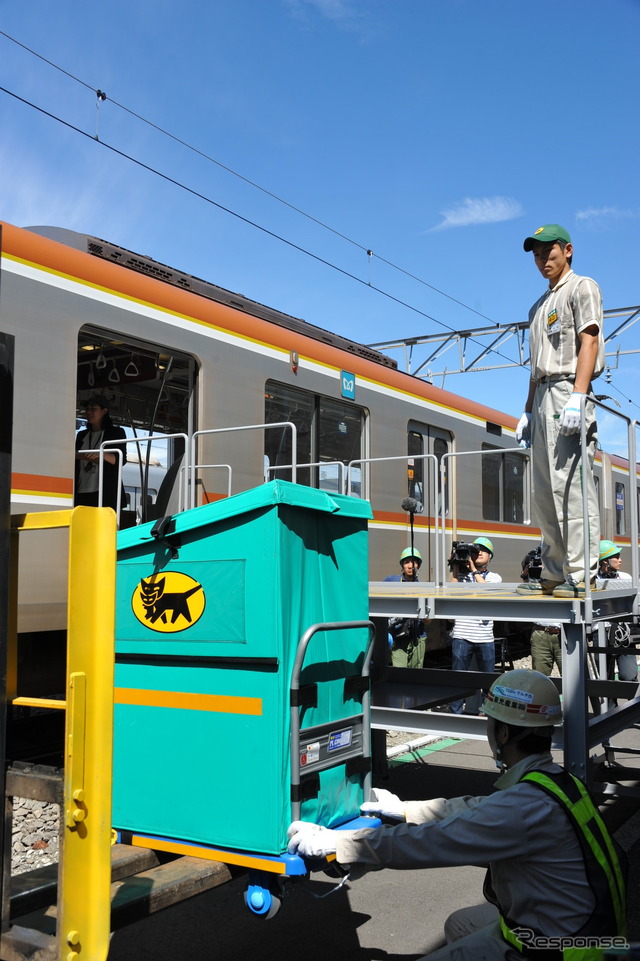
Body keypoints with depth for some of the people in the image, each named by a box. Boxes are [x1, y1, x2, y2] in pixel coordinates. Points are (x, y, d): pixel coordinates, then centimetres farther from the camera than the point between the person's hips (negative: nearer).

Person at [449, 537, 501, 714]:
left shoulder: (494, 577, 12)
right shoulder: (461, 574, 9)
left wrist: (474, 570, -6)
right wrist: (455, 568, -3)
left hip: (485, 637, 1)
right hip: (461, 635, -1)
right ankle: (455, 715, 8)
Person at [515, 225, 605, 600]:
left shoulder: (582, 287, 3)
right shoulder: (540, 306, 27)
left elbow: (589, 342, -11)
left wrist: (577, 397, -23)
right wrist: (528, 411, 19)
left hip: (568, 390, -9)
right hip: (543, 397, 9)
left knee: (571, 485, -14)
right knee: (545, 492, 7)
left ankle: (582, 575, -14)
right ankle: (555, 574, 13)